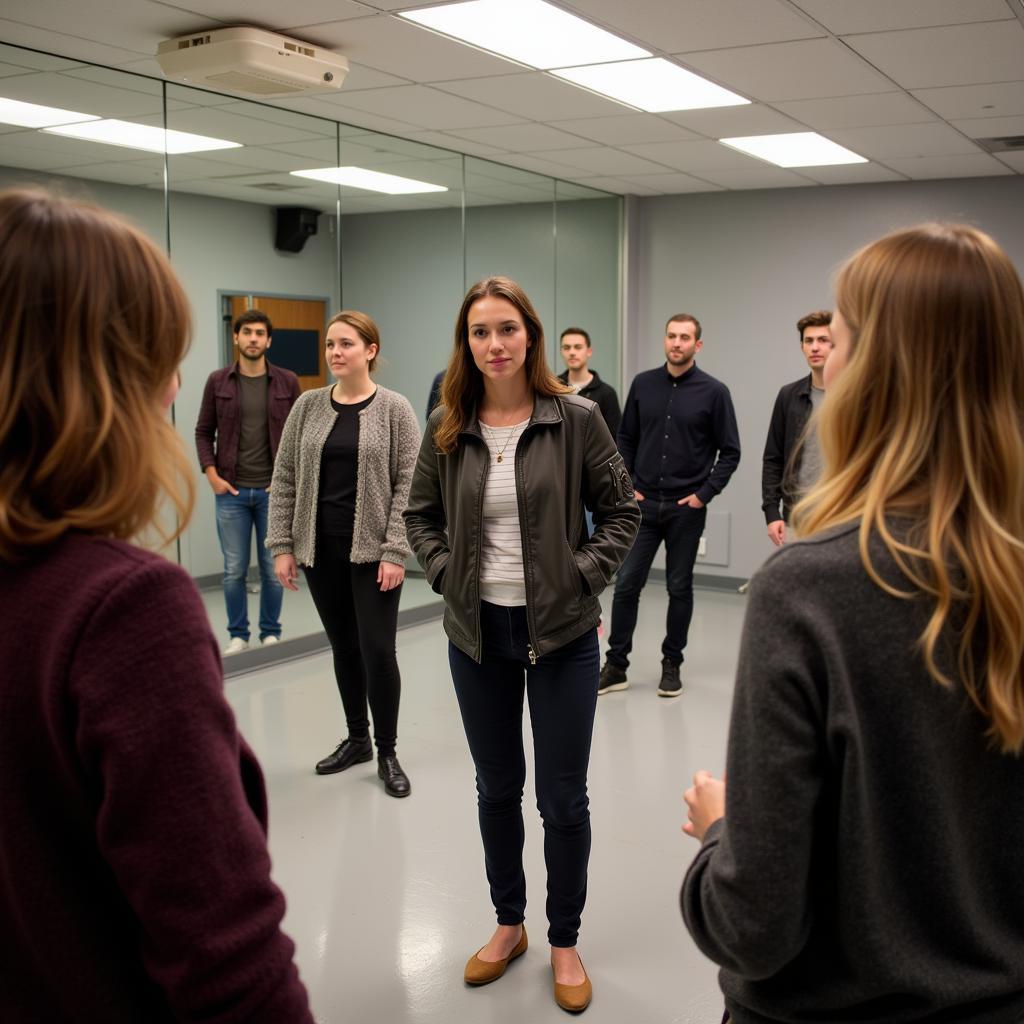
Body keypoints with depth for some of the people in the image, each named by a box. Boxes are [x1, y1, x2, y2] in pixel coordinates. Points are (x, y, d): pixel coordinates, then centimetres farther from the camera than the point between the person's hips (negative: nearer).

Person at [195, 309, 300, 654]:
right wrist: (212, 474, -5)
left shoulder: (287, 382, 0)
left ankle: (271, 633, 22)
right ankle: (237, 635, 20)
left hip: (274, 491, 0)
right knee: (234, 570, 6)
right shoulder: (218, 381, 1)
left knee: (274, 569, 7)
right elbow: (204, 431, 6)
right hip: (231, 491, 0)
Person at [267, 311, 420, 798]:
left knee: (377, 650, -3)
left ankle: (387, 753, 13)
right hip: (320, 549, 4)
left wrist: (395, 552, -14)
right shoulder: (308, 406, 5)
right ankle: (356, 739, 29)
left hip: (372, 549, -4)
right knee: (343, 648, 13)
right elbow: (284, 480, 6)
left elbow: (407, 485, -8)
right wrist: (282, 545, 0)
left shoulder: (394, 408, -5)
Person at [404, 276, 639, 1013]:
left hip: (560, 632, -3)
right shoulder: (447, 427, 0)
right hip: (477, 632, 3)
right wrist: (446, 574, -2)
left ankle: (565, 942, 26)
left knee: (563, 796, 7)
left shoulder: (575, 419, -8)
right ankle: (509, 924, 36)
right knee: (496, 788, 17)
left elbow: (621, 509, -2)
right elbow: (421, 512, 11)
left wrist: (583, 578, -11)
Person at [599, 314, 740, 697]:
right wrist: (627, 486, 1)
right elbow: (626, 440, 11)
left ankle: (672, 664, 20)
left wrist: (704, 494, -9)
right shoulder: (643, 384, 4)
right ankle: (616, 665, 11)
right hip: (643, 504, 2)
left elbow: (730, 451, -2)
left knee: (679, 588, 8)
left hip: (686, 508, -2)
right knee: (626, 584, 1)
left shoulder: (713, 391, -4)